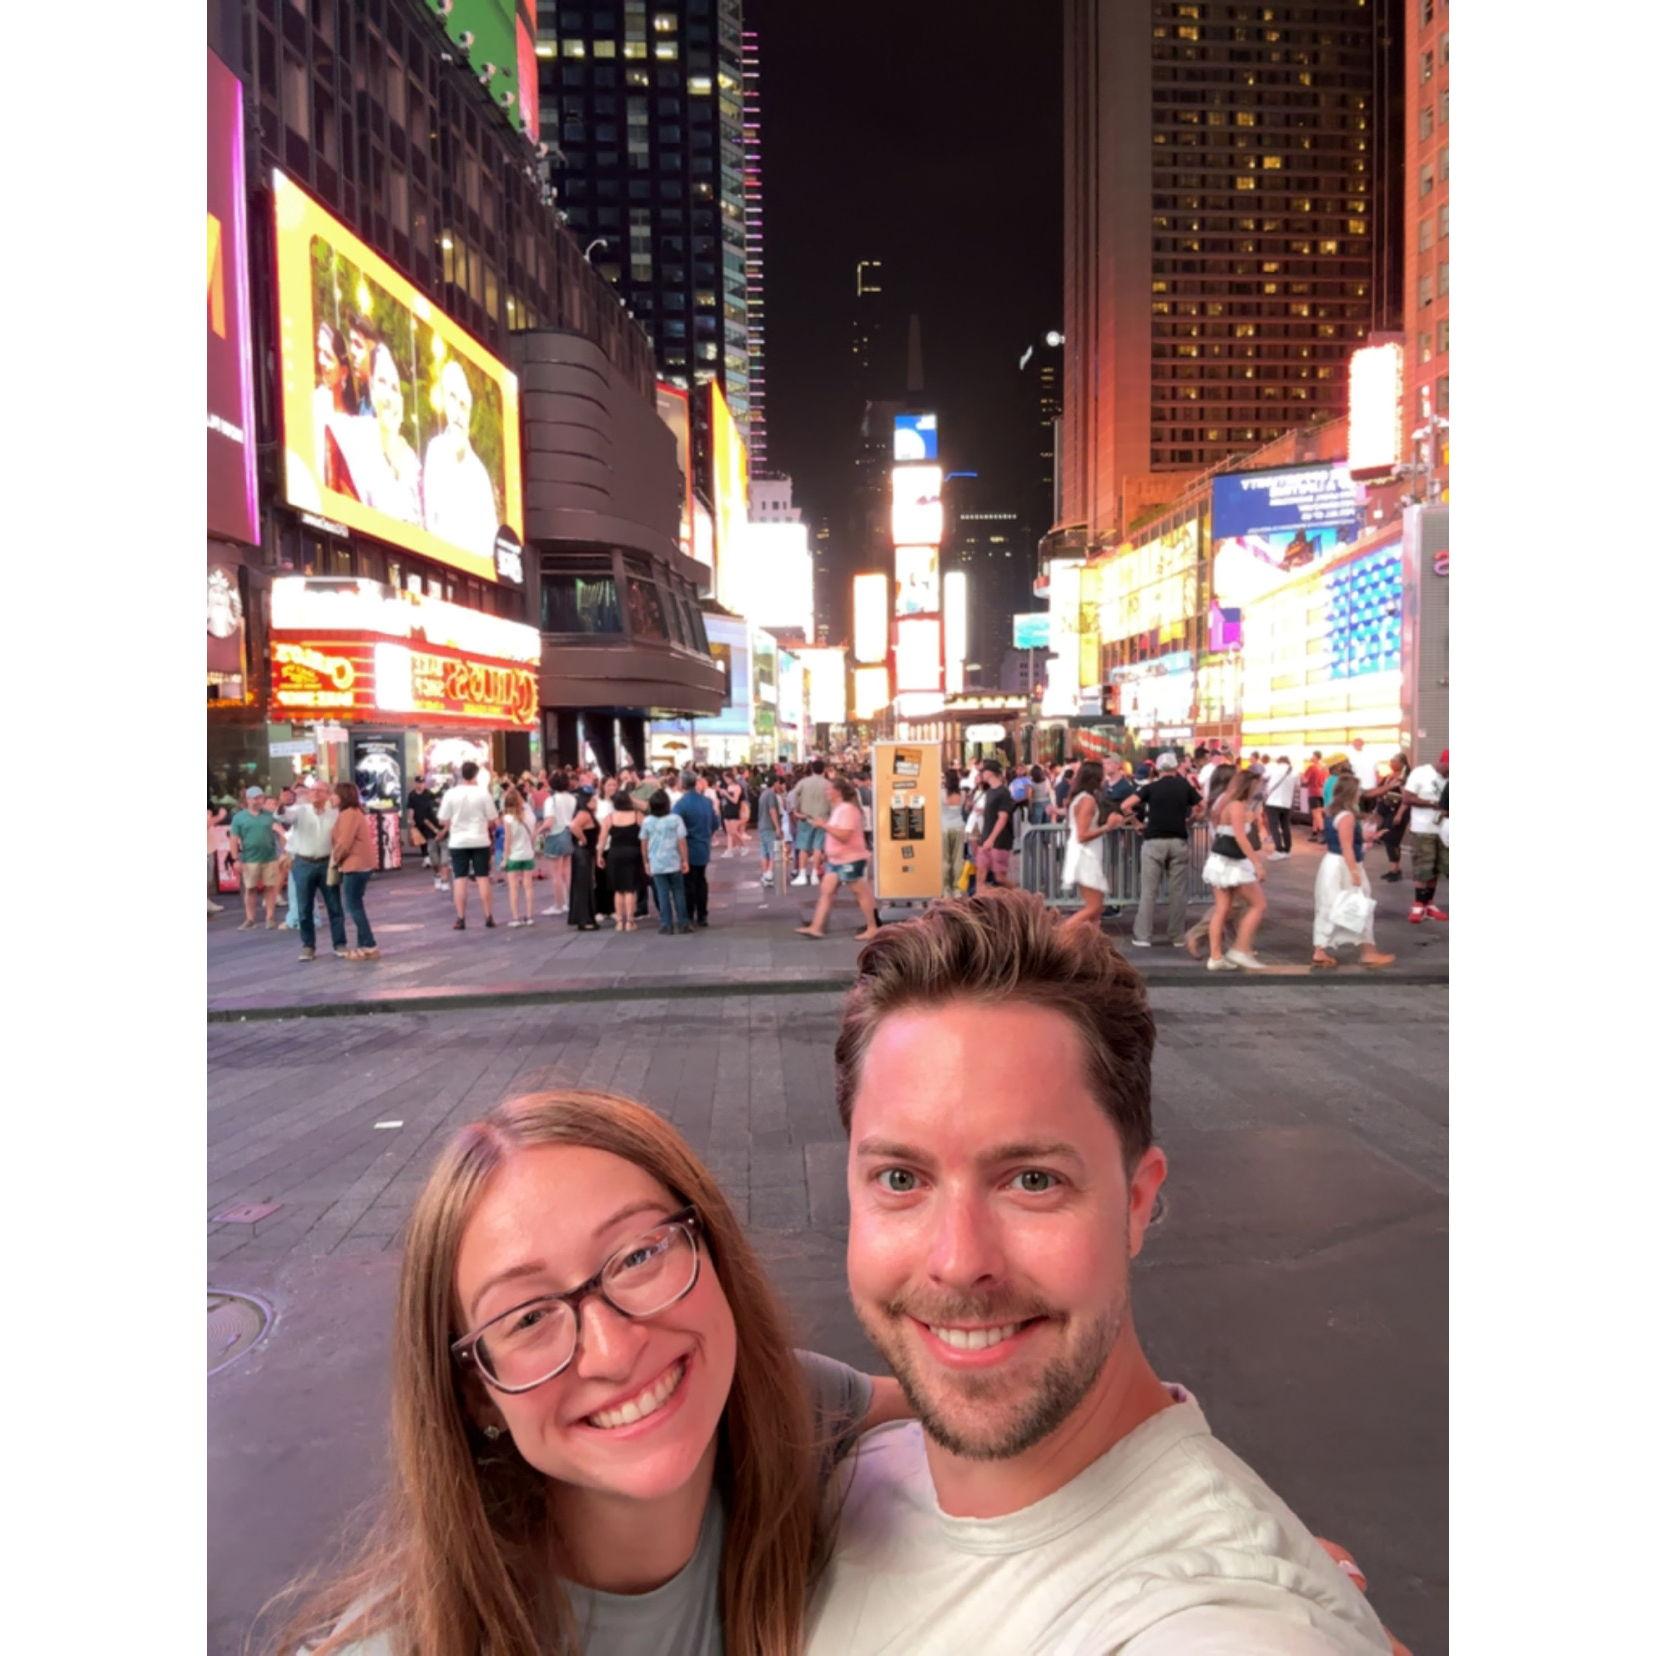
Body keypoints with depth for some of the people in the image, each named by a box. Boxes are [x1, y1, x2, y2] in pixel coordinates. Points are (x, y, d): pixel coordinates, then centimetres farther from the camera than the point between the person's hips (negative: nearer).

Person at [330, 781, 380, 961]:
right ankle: (364, 945, 16)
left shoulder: (349, 814, -15)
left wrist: (335, 860, -5)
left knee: (354, 907, -6)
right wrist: (338, 860, 12)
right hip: (359, 864, 10)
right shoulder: (354, 812, 17)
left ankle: (369, 946, -5)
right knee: (355, 906, 13)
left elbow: (344, 843, -20)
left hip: (355, 865, -10)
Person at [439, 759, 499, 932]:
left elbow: (442, 820, -1)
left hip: (458, 841, 0)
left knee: (460, 879, 3)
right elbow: (492, 819, -4)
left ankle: (460, 918, 2)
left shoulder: (451, 793, -6)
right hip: (480, 840, 0)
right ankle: (489, 916, 8)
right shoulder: (483, 792, -7)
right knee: (483, 878, 6)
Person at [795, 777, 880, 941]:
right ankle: (816, 928, 6)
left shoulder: (848, 809, -20)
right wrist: (824, 825, 9)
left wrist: (824, 825, -22)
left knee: (861, 893, 1)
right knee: (826, 892, 6)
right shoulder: (840, 808, 13)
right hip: (836, 860, 10)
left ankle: (872, 927, 11)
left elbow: (844, 835, -27)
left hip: (851, 860, -10)